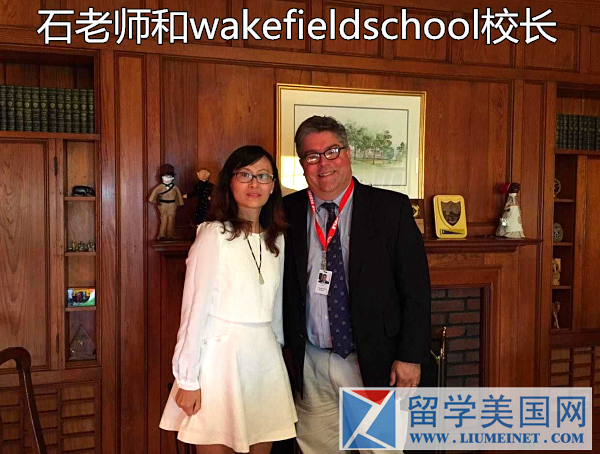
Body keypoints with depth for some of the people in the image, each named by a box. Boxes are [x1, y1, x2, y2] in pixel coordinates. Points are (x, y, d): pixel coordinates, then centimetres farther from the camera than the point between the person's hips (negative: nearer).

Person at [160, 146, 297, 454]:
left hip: (265, 357, 6)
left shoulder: (276, 238, 7)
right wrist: (187, 380, -11)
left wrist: (277, 348, 16)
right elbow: (194, 309, -11)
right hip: (220, 355, -5)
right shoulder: (213, 234, -10)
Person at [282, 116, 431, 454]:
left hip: (373, 362, -2)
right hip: (309, 365, 2)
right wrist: (283, 350, 0)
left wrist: (411, 356, -7)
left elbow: (416, 288, -4)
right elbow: (281, 285, 7)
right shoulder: (288, 211, 1)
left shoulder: (391, 208, -5)